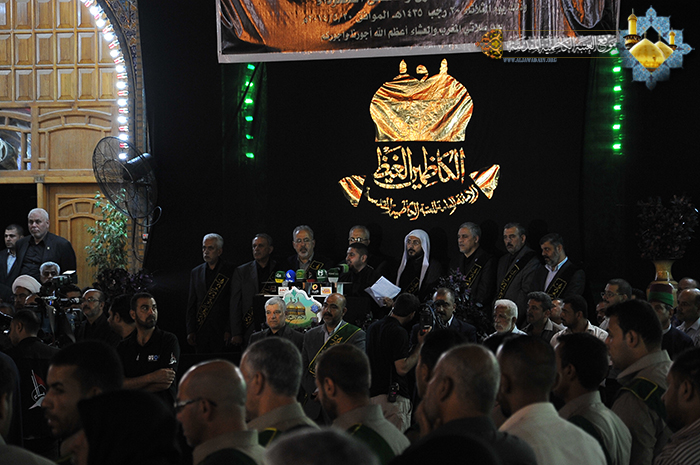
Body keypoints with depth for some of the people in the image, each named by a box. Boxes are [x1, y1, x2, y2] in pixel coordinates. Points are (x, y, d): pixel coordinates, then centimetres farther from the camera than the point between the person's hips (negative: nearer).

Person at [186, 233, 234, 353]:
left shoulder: (230, 272, -2)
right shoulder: (196, 272, 13)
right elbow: (191, 305, 14)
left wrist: (229, 331, -11)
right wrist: (190, 331, 7)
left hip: (221, 331, -4)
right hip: (200, 332, 4)